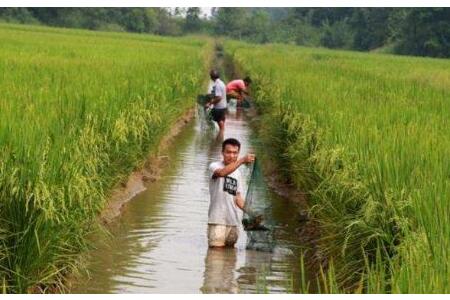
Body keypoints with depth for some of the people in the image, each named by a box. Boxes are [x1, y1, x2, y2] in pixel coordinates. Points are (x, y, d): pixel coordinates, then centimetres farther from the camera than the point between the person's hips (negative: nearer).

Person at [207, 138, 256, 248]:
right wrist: (242, 160, -37)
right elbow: (222, 173, -30)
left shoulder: (237, 173, 16)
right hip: (217, 220, -6)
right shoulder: (214, 166, -4)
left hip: (233, 221, 6)